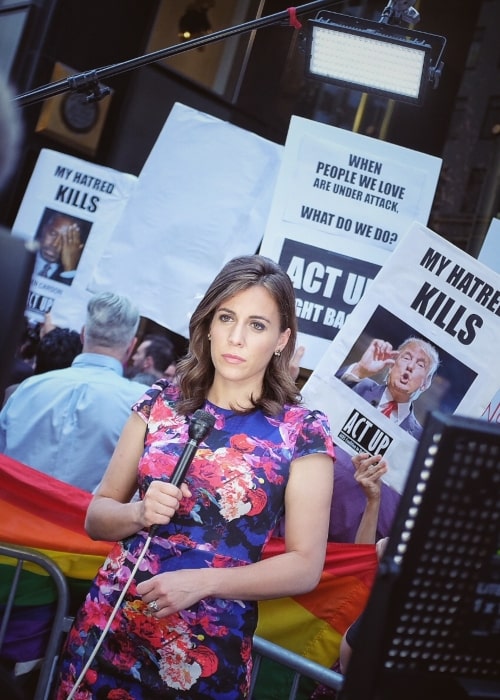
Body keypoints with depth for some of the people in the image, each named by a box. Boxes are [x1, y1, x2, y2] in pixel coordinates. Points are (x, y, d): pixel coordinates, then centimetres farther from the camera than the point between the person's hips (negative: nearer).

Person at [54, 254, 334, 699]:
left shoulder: (303, 431, -6)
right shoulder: (161, 402, 2)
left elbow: (306, 566, -7)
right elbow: (97, 516, 7)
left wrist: (202, 582, -17)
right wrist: (139, 514, -14)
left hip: (207, 655, -2)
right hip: (106, 629, 3)